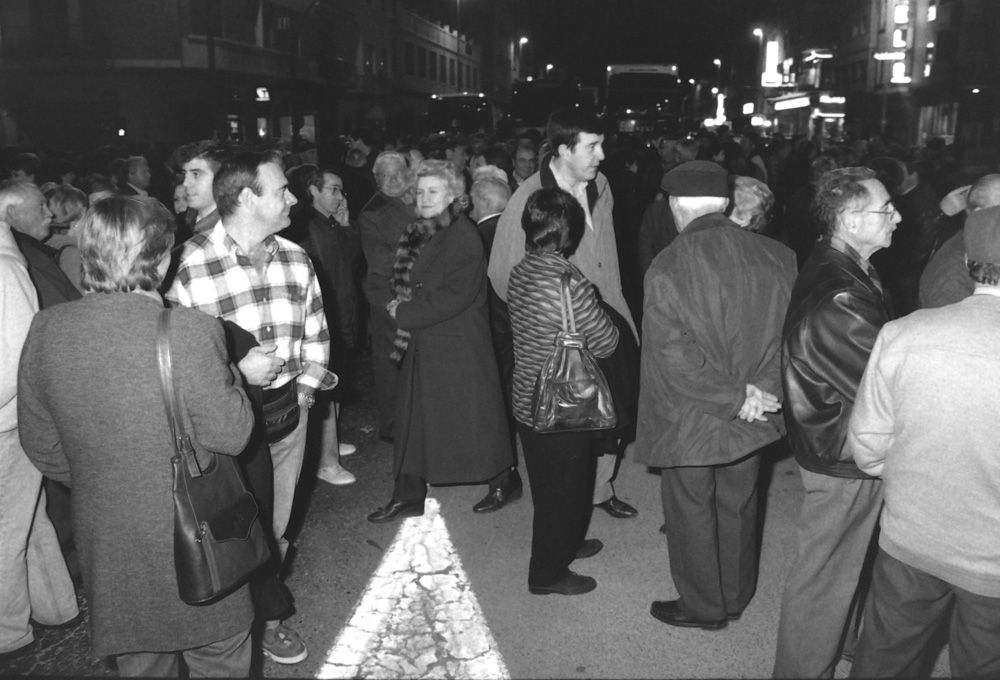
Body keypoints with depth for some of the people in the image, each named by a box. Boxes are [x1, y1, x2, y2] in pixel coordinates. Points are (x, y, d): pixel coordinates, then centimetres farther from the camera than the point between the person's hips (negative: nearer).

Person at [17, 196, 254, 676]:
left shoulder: (46, 329, -8)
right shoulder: (190, 332, -25)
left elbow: (40, 445, 2)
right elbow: (230, 435, -18)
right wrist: (232, 373, -2)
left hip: (105, 543, 5)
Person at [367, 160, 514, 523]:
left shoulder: (464, 238, -15)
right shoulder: (418, 234, 8)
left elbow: (453, 298, -21)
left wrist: (405, 313, -16)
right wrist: (402, 307, -6)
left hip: (459, 345, -7)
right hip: (423, 342, 8)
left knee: (471, 415, 5)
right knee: (415, 416, 10)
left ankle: (502, 482, 26)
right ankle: (409, 495, 21)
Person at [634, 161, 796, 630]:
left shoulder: (667, 269, -21)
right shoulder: (777, 258, -7)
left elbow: (674, 357, -24)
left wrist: (736, 397, -17)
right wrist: (761, 390, -6)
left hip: (691, 419, -5)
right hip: (752, 416, 5)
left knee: (691, 512, 15)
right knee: (738, 506, 23)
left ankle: (702, 606, 34)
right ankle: (735, 598, 42)